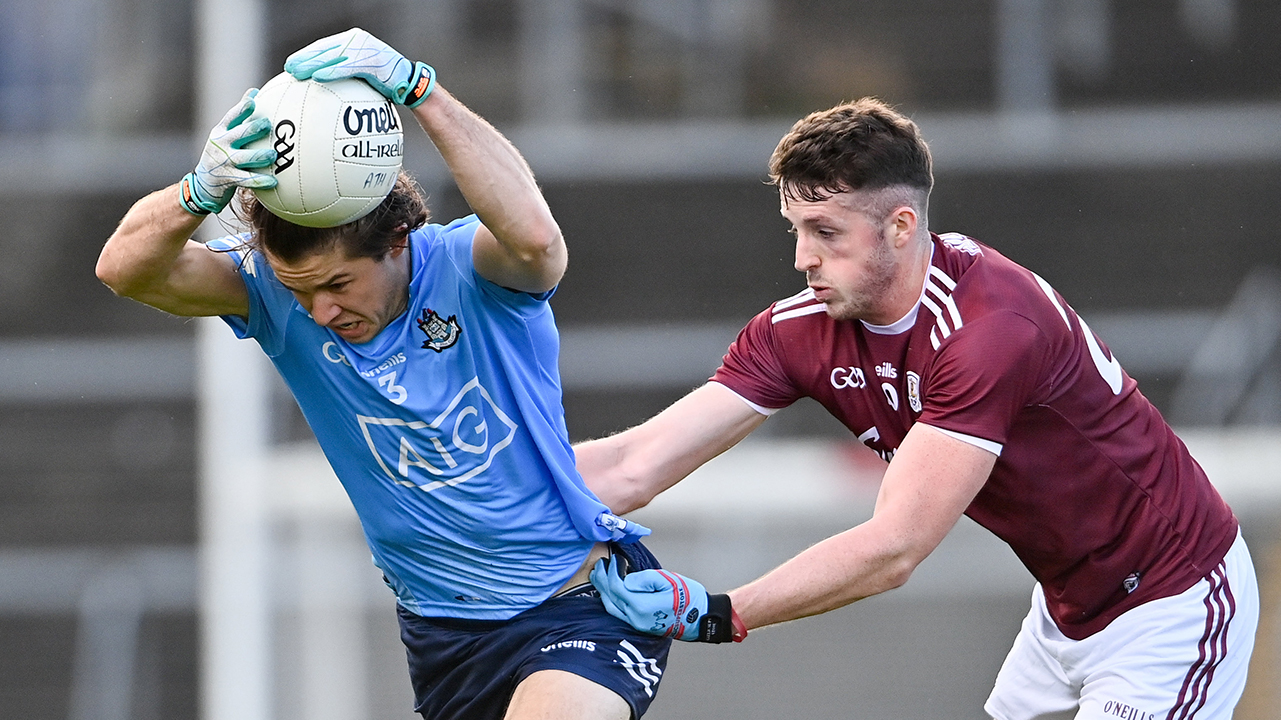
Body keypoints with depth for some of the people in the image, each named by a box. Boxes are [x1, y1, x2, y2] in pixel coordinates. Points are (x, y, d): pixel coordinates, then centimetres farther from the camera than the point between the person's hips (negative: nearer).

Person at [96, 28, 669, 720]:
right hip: (440, 633, 5)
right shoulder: (278, 289, -6)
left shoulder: (468, 269, -17)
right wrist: (203, 189, -41)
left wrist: (417, 87, -46)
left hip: (581, 604, -5)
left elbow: (534, 237, -41)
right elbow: (125, 269, -19)